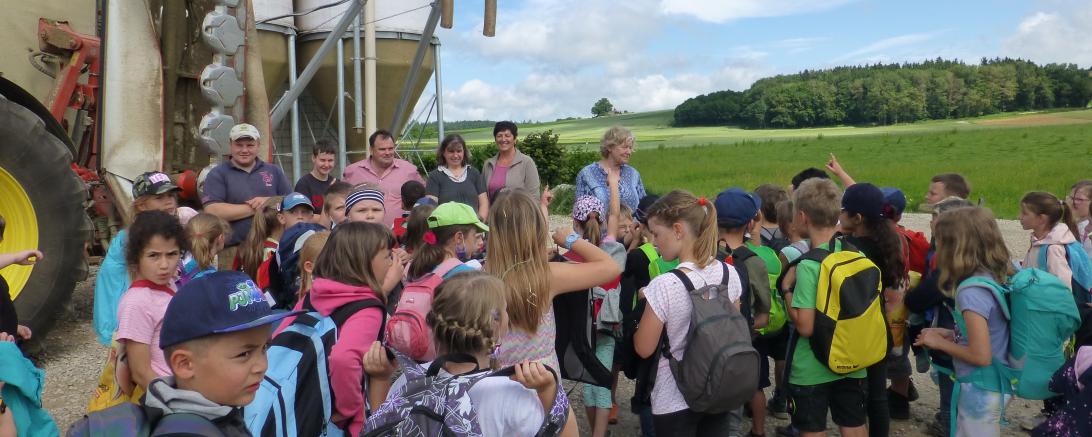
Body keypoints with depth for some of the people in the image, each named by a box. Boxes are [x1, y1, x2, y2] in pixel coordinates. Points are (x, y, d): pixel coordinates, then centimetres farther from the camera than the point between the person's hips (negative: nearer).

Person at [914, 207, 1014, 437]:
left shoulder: (971, 291, -24)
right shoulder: (998, 277, 1)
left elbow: (981, 356, -25)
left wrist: (940, 342, -11)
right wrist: (951, 335, 6)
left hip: (981, 391, -8)